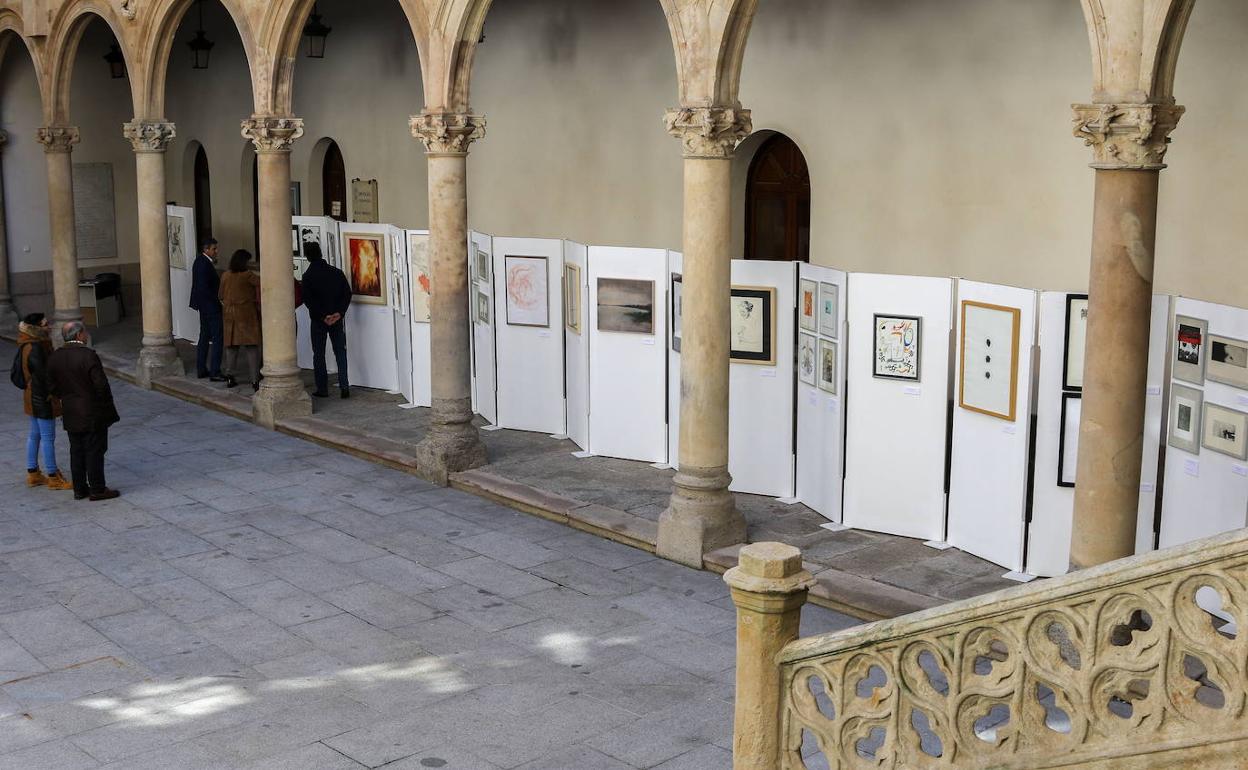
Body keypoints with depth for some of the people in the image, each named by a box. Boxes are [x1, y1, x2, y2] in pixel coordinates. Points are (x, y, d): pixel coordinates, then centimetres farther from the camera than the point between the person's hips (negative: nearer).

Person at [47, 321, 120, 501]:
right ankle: (97, 489, 7)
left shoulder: (54, 358, 2)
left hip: (71, 415, 6)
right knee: (94, 451, 1)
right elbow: (101, 385, -19)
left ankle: (79, 488, 20)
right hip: (93, 414, -6)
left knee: (76, 451, 14)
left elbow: (52, 387, 7)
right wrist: (107, 405, -5)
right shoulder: (88, 356, -19)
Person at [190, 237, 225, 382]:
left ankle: (201, 370, 21)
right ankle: (214, 372, -7)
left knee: (204, 337, 16)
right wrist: (218, 300, -18)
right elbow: (204, 288, -24)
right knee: (217, 338, -7)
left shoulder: (200, 261, 10)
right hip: (210, 305, -11)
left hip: (204, 305, 11)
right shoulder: (204, 264, -20)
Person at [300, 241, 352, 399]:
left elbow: (308, 300, -15)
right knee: (340, 352, 8)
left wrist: (322, 316, -13)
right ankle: (344, 386, -3)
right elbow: (347, 293, -4)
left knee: (319, 354, 7)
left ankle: (322, 389, 8)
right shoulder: (337, 272, 1)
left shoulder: (308, 276, -8)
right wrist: (339, 313, -9)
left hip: (318, 320, -2)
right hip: (337, 319, 2)